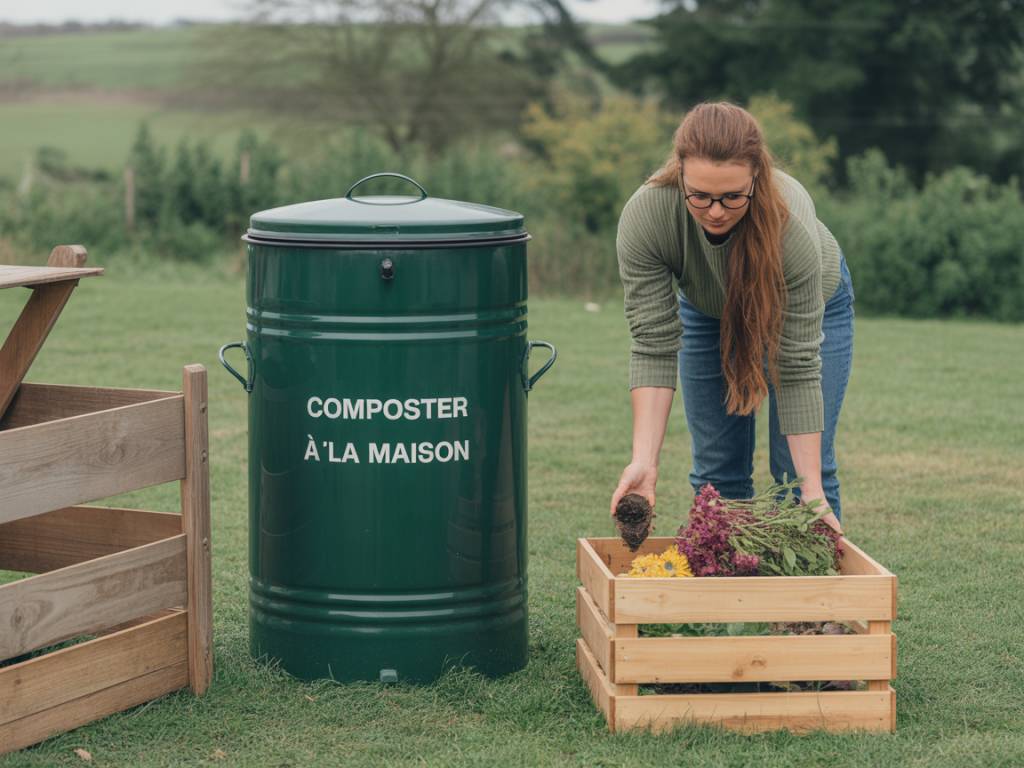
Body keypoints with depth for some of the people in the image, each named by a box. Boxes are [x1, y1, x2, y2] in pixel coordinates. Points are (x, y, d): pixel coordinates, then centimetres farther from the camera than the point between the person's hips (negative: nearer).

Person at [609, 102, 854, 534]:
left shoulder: (791, 224, -40)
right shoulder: (644, 217, -36)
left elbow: (798, 367, -34)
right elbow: (653, 345, -32)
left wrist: (812, 488, -36)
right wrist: (644, 461, -41)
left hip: (810, 302, -2)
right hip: (707, 311, 2)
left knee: (801, 471, -8)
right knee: (717, 471, 0)